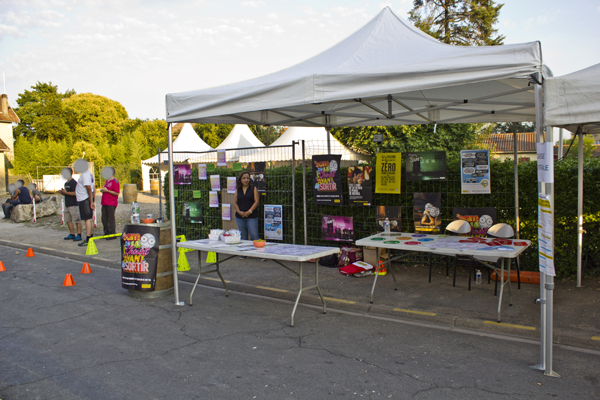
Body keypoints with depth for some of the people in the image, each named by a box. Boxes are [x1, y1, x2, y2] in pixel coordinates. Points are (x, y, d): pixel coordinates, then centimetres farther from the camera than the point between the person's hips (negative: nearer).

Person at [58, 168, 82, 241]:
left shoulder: (74, 183, -12)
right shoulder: (66, 183, 17)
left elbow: (75, 193, -20)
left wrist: (65, 192, -16)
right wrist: (62, 192, 7)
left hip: (74, 204, -10)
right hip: (67, 205, 10)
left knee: (77, 220, -5)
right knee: (68, 220, 12)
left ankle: (79, 235, -2)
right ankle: (72, 235, 21)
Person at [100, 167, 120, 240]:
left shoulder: (115, 182, -10)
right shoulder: (107, 181, 19)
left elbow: (117, 193, -17)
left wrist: (106, 190, -18)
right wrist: (102, 190, 8)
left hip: (111, 204, -9)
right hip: (105, 203, 9)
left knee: (111, 219, -6)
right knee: (104, 219, 11)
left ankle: (112, 234, -1)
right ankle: (106, 233, 20)